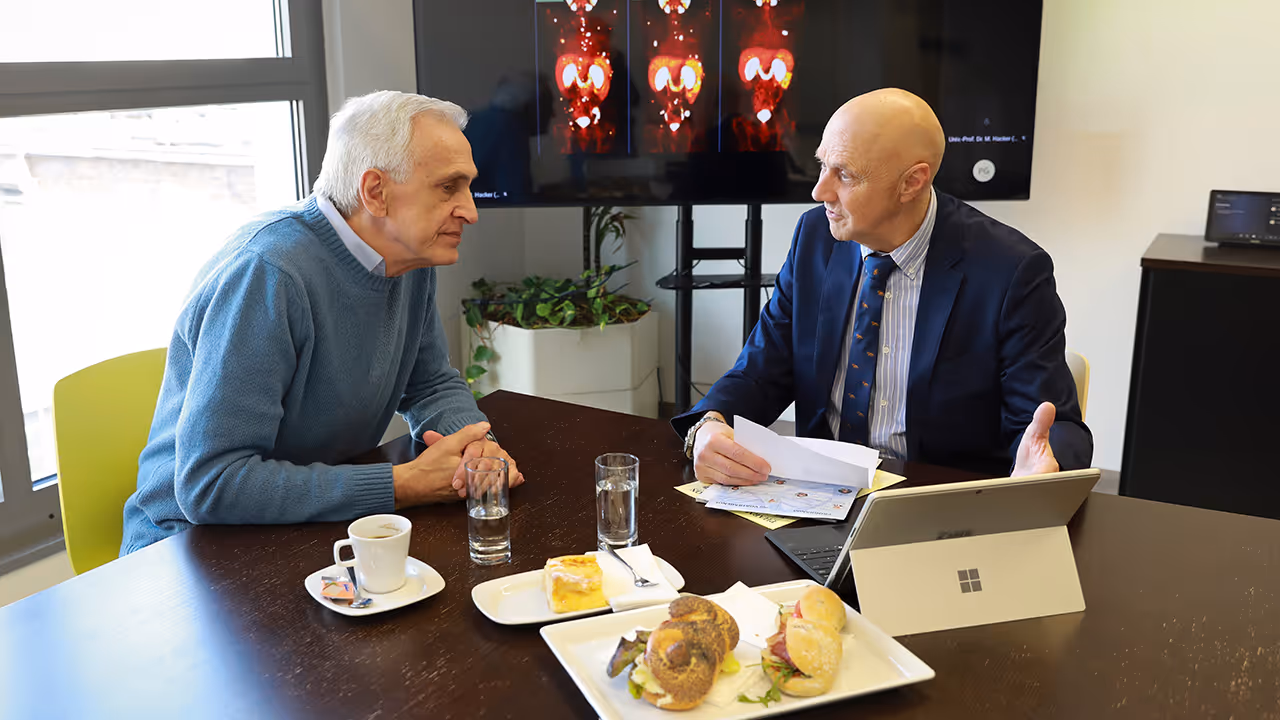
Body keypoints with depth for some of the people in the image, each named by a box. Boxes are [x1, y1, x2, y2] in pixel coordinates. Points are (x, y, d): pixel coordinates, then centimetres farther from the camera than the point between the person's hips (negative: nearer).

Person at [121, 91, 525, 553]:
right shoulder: (266, 274, -26)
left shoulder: (411, 259, 0)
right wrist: (404, 486, -28)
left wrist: (475, 441, -10)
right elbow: (211, 484, -29)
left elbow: (433, 386, 14)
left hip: (321, 527, 7)